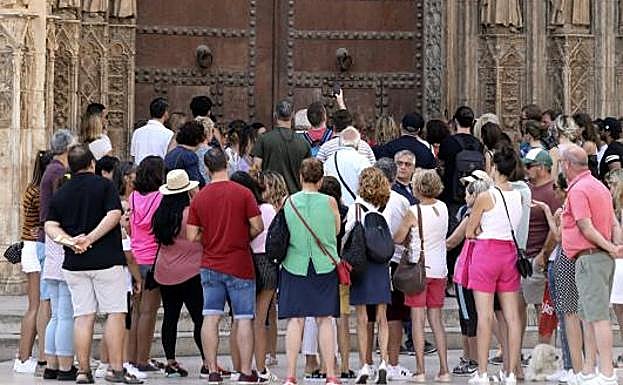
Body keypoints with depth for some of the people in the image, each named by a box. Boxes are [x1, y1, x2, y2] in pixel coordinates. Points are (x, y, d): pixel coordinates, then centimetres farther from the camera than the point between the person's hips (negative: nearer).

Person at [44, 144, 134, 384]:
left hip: (74, 263, 4)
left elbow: (50, 226, 3)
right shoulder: (104, 185, -2)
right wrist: (90, 239, -14)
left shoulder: (60, 193, 11)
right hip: (107, 260, -4)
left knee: (83, 316, 6)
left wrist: (69, 241, -9)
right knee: (115, 313, 0)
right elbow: (114, 214, -14)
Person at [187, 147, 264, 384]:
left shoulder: (199, 198, 0)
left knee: (210, 317, 4)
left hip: (210, 264, 3)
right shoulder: (242, 193, -8)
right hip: (239, 265, -3)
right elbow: (257, 226, -9)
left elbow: (192, 236, 0)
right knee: (243, 319, 2)